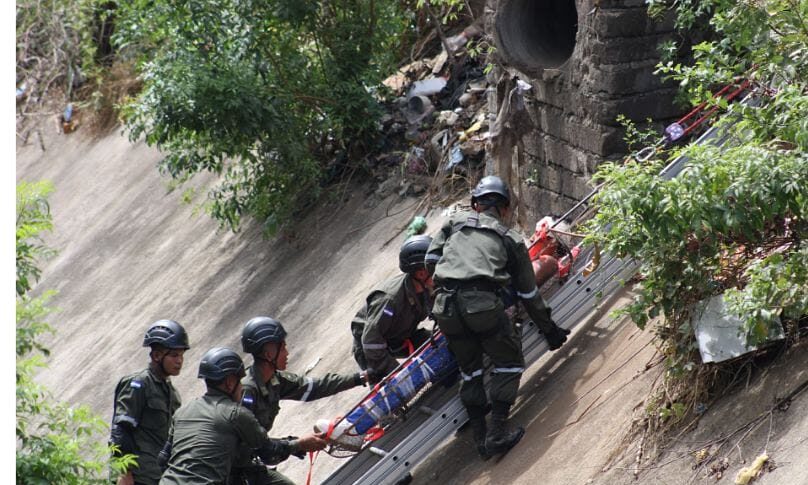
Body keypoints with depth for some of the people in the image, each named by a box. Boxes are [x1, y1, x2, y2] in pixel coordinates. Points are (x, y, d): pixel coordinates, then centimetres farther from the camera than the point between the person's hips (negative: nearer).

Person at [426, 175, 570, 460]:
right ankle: (497, 434, 3)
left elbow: (431, 258, 18)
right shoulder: (511, 240, 19)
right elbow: (528, 294, 23)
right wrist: (549, 329, 35)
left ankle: (480, 437, 19)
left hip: (445, 307, 4)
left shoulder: (455, 222, 24)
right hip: (483, 305, -3)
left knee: (469, 370, 21)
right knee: (510, 363, 14)